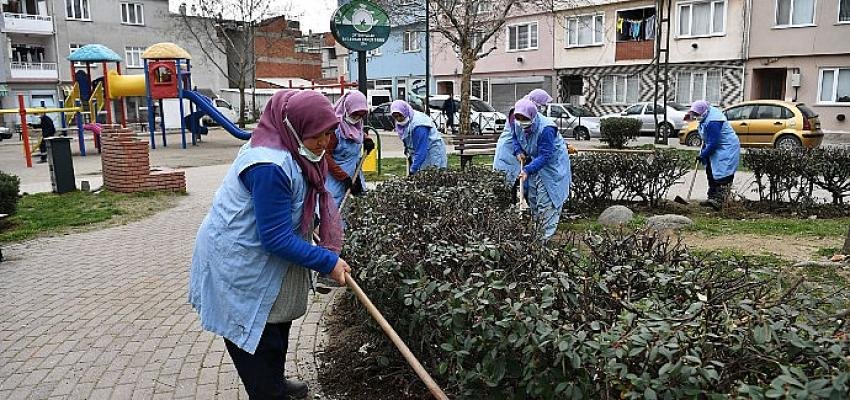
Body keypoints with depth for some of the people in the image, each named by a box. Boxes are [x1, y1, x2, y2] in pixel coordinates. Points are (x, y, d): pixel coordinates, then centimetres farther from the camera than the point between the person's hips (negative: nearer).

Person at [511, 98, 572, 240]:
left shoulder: (545, 129, -35)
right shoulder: (517, 124, -12)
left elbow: (545, 156, -34)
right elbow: (514, 137, 12)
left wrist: (527, 170, -40)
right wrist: (518, 151, -6)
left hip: (552, 164, -8)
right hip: (535, 162, 8)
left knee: (546, 201, -10)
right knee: (533, 198, 14)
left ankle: (547, 236, -2)